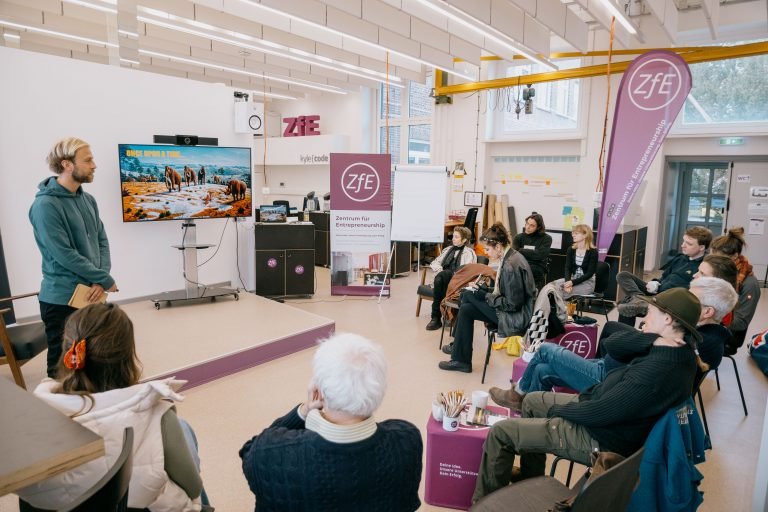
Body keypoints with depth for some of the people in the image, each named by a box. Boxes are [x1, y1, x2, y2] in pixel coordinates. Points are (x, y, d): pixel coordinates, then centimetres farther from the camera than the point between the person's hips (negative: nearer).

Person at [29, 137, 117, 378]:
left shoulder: (88, 200, 7)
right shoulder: (46, 204, -16)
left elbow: (102, 240, 7)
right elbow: (64, 255, -21)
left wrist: (101, 280, -8)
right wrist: (106, 280, -13)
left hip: (91, 294, 7)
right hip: (63, 299, -7)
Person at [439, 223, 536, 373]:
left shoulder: (510, 266, -25)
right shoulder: (510, 256, 4)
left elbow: (513, 304, -22)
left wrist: (486, 296, -15)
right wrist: (485, 290, 3)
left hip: (516, 317, -9)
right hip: (512, 306, 9)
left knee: (468, 295, -9)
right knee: (466, 301, 3)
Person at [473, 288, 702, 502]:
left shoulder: (657, 373, -33)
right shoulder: (680, 347, -7)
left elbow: (598, 413, -26)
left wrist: (556, 410, -10)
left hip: (600, 439, -9)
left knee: (500, 432, -8)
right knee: (532, 400, 22)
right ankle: (531, 480, 35)